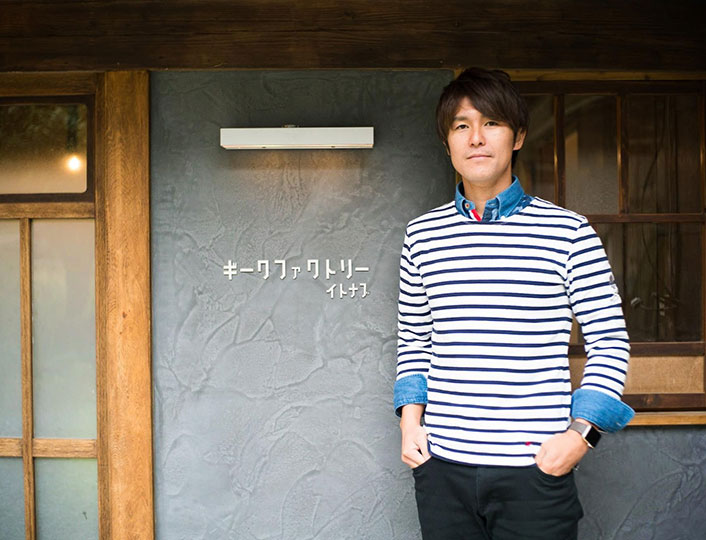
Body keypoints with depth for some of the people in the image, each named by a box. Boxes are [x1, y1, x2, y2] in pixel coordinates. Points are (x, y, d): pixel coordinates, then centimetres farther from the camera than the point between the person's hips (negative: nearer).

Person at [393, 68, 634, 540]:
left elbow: (611, 341, 0)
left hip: (537, 470, -2)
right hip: (441, 465, 3)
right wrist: (411, 418, 4)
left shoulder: (568, 232, -3)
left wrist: (581, 432, -9)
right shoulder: (423, 235, 6)